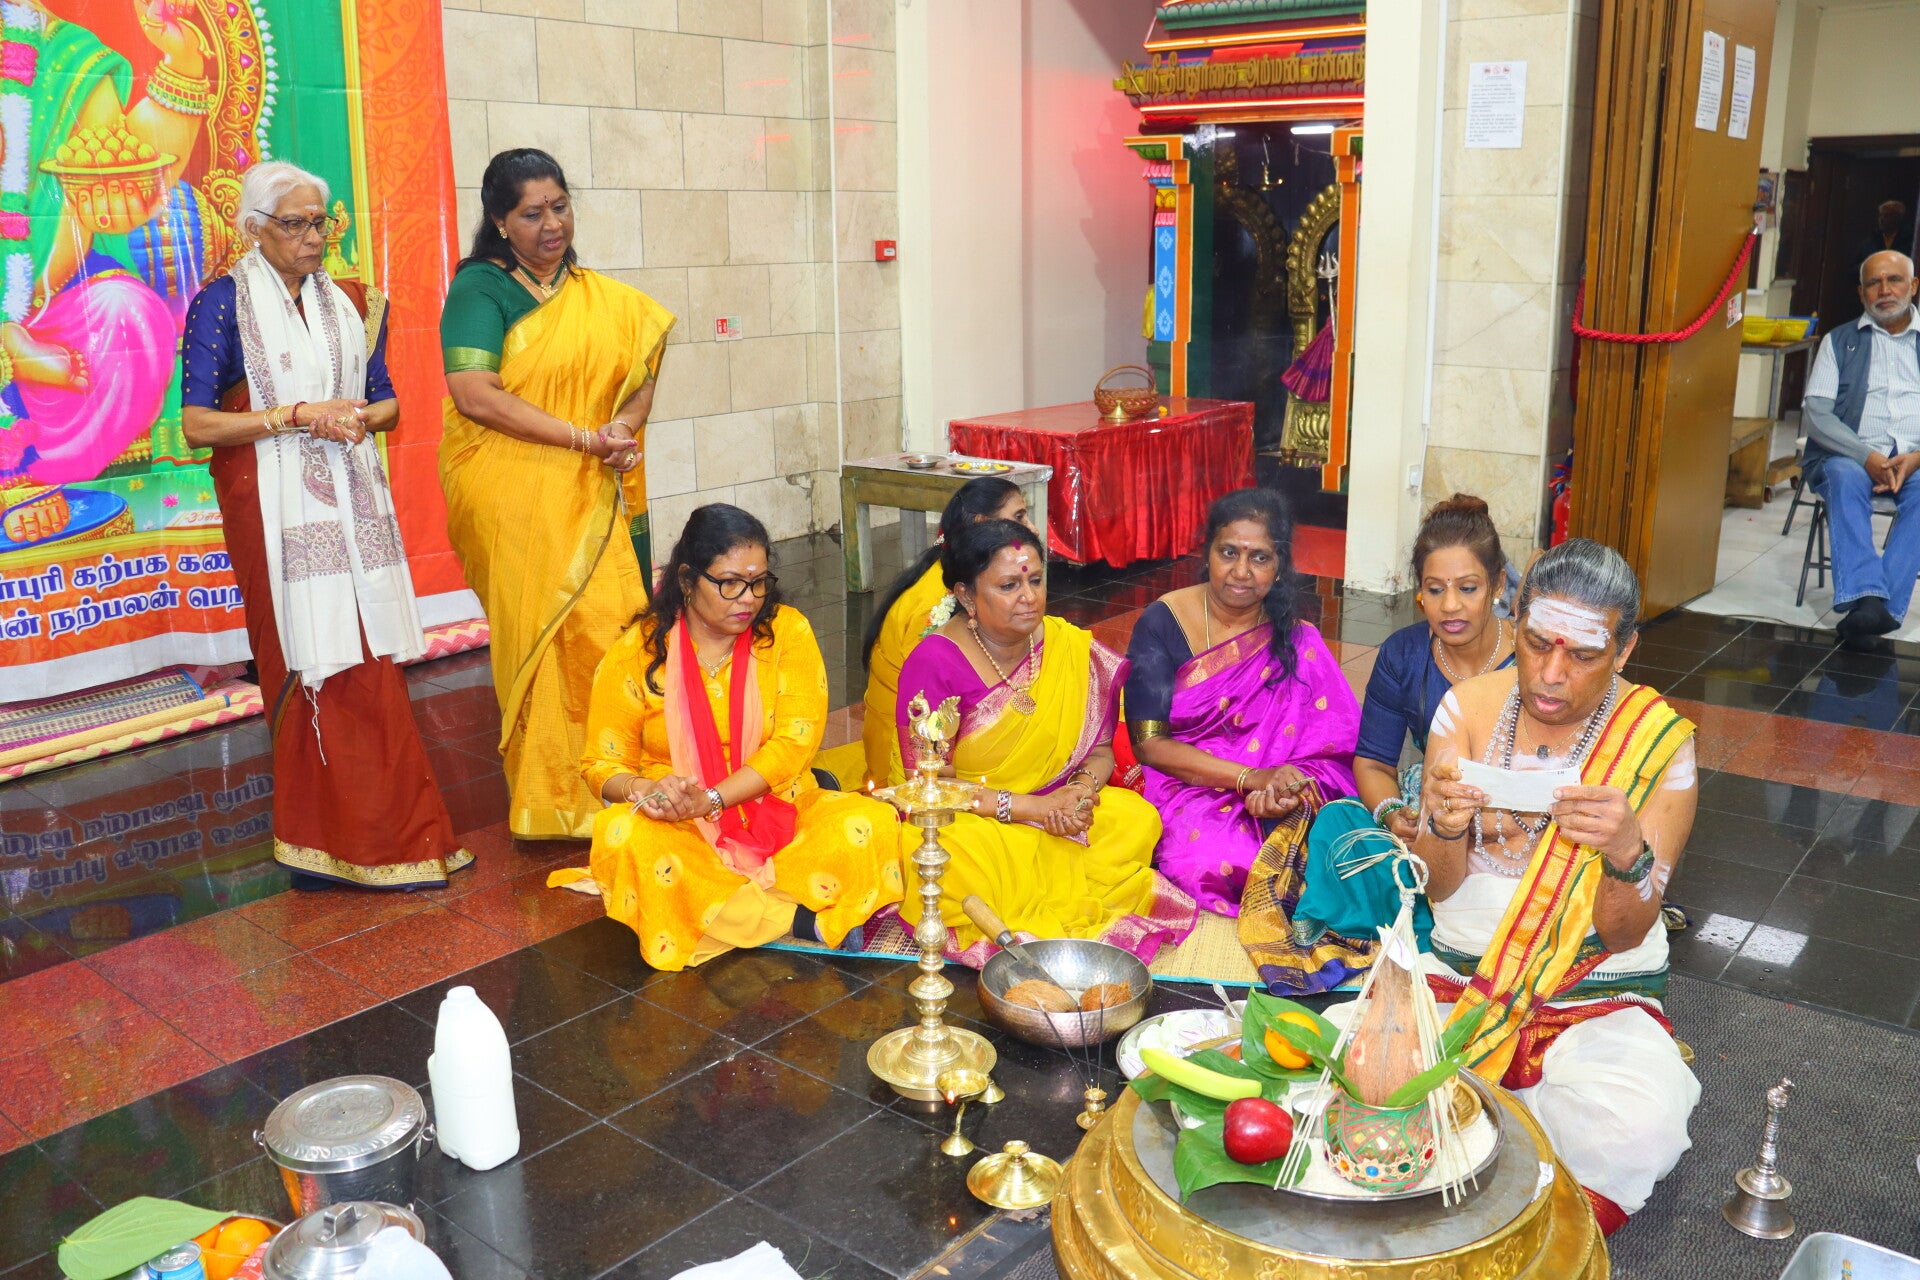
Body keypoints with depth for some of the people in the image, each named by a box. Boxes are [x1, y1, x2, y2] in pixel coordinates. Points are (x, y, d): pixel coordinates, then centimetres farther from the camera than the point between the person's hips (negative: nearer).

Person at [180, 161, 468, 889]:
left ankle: (389, 834, 12)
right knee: (308, 668, -4)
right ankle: (330, 846, 6)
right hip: (277, 507, -5)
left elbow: (387, 402, 17)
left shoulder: (351, 303, 13)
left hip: (351, 499, 5)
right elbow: (197, 423, -7)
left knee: (371, 669, 3)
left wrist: (360, 417, -5)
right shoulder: (223, 305, -2)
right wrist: (298, 415, -14)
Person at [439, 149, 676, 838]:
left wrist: (624, 429, -10)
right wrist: (584, 437, -15)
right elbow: (474, 395, -13)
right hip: (517, 503, -5)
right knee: (543, 643, -5)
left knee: (615, 633, 1)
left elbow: (641, 378, 14)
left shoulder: (606, 299, 15)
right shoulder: (479, 288, -1)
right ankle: (555, 805, 6)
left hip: (599, 498, 5)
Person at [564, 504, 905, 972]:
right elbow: (601, 764, 4)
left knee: (872, 824, -26)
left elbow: (793, 744, -8)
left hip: (780, 814, 0)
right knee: (621, 837, -34)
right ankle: (799, 920, -26)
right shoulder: (637, 651, 0)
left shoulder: (787, 631, 0)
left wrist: (710, 801, -21)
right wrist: (646, 789, -21)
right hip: (680, 835, 1)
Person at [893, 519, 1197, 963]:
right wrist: (1034, 807, -22)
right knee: (954, 862, -38)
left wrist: (1084, 789, -19)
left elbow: (1101, 748, 6)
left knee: (1138, 821, -22)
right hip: (971, 819, -4)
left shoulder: (1071, 648, -2)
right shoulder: (934, 663, -15)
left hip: (1057, 812, 4)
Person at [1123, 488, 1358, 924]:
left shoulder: (1296, 642, 2)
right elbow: (1148, 744, -11)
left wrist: (1280, 792, -28)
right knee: (1213, 858, -31)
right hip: (1181, 785, -2)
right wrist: (1252, 778, -21)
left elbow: (1332, 750, -5)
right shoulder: (1163, 623, -5)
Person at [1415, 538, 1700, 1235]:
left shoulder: (1659, 743, -9)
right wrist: (1445, 827, -27)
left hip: (1598, 995, -1)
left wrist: (1627, 854, -33)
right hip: (1457, 970, 1)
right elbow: (1437, 888, -4)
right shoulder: (1469, 705, -3)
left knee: (1638, 1126, -31)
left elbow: (1623, 934, -11)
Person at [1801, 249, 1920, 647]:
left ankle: (1882, 606, -40)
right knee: (1846, 478, -35)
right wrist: (1867, 456, -15)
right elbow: (1815, 411, 1)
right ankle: (1868, 600, -47)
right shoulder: (1840, 341, 15)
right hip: (1849, 455, 0)